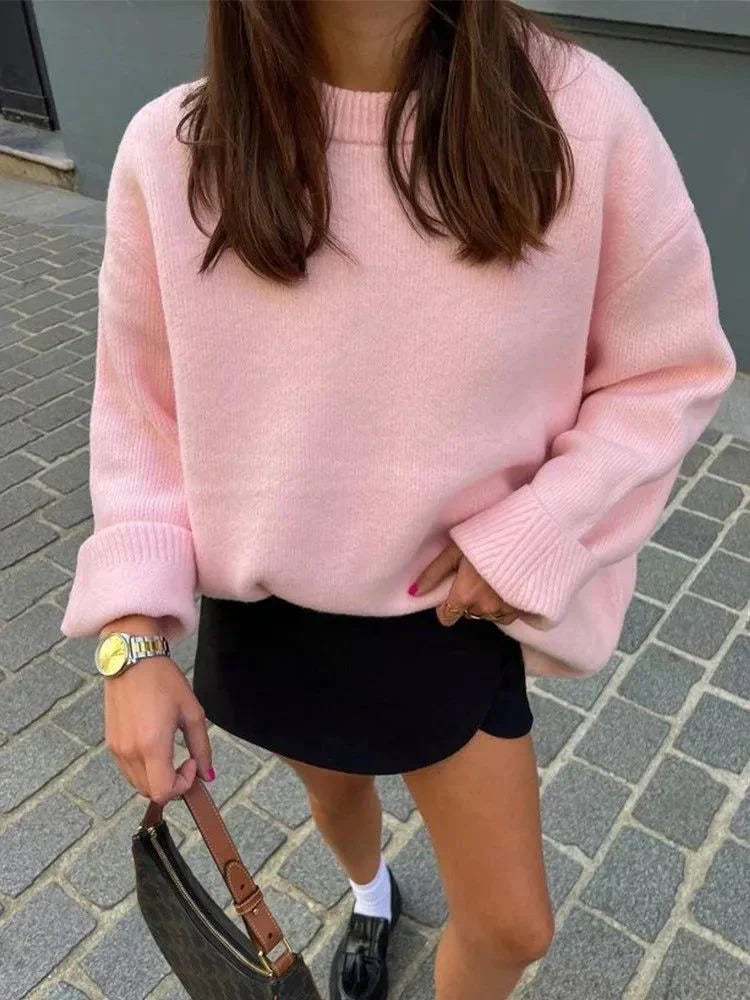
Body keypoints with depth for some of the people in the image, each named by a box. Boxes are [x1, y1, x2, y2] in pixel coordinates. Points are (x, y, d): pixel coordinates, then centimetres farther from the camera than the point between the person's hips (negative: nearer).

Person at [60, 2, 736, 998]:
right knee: (337, 786, 30)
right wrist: (135, 638, -13)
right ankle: (370, 894, 70)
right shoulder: (171, 152, -15)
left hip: (456, 609, -1)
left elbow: (673, 370, -7)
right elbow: (140, 413, -5)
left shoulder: (579, 114, -19)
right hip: (264, 613, 2)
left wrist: (530, 536, -19)